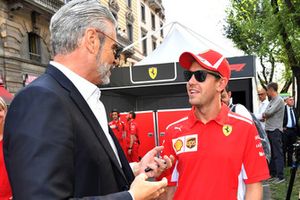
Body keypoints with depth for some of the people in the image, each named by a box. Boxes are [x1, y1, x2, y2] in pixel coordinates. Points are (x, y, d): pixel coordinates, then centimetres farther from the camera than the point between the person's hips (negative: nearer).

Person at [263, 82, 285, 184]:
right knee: (270, 153, 13)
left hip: (275, 130, -9)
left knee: (277, 153, -6)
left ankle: (280, 176, -2)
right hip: (269, 129, 9)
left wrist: (264, 114, 0)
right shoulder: (272, 101, 18)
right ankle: (273, 173, 22)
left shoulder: (279, 100, -10)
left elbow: (269, 112, -19)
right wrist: (266, 115, -6)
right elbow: (267, 113, 15)